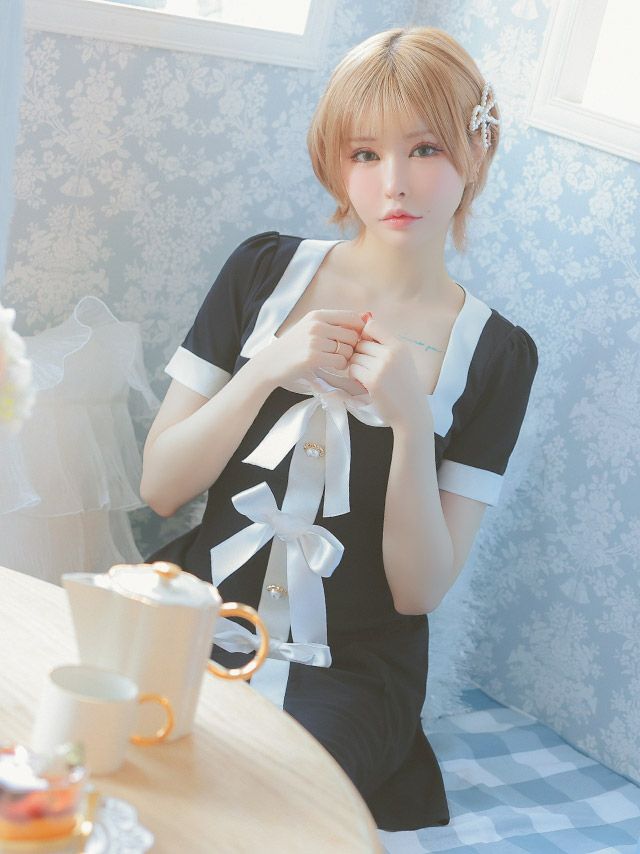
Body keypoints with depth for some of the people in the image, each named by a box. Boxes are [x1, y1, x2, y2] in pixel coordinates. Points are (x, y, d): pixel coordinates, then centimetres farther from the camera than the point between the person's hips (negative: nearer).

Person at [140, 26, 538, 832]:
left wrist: (413, 422, -19)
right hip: (193, 625, 2)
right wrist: (267, 370, -14)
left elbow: (420, 592, -6)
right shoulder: (266, 269, 2)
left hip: (341, 674, -2)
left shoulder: (493, 354, -3)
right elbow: (159, 485, 0)